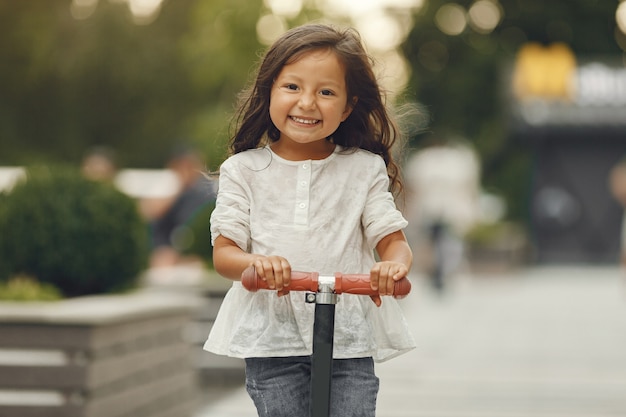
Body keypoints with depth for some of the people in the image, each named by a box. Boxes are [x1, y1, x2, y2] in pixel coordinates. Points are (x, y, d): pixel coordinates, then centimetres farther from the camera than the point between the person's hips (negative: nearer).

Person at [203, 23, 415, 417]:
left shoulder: (365, 169, 5)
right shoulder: (244, 170, 4)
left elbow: (393, 240, 2)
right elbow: (223, 252, 0)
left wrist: (395, 264, -23)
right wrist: (255, 262, -24)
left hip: (349, 338, 0)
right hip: (271, 340, 0)